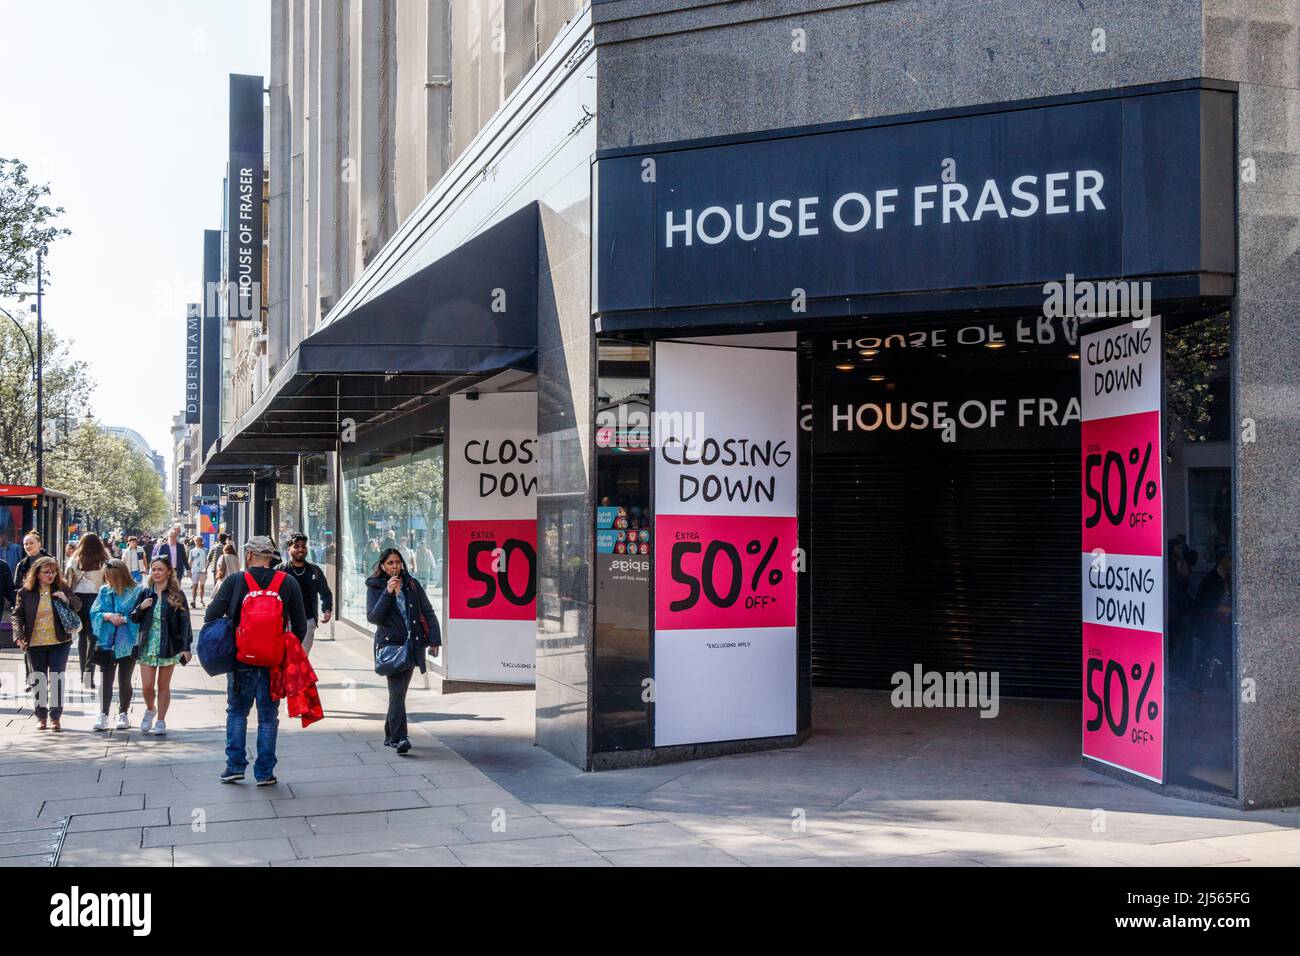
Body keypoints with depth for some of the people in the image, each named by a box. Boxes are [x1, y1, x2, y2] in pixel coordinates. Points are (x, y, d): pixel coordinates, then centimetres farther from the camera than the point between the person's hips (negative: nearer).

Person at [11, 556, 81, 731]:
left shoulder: (63, 588, -1)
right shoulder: (26, 591, -1)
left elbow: (78, 606, 7)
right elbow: (17, 615, 1)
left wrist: (66, 600, -15)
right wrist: (19, 635, -14)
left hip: (60, 642, -1)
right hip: (35, 644, 1)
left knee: (57, 680, -2)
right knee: (39, 680, 9)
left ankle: (55, 717, 5)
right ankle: (41, 716, 20)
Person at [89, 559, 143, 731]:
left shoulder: (136, 591, -7)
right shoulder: (104, 591, 4)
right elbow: (94, 613, 3)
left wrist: (123, 618, -20)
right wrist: (108, 616, -14)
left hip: (128, 644, -2)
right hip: (107, 642, 2)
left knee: (124, 680, 8)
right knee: (106, 679, 2)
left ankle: (123, 714, 21)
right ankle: (103, 714, 8)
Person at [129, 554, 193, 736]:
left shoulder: (177, 595, -3)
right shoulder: (145, 593, 6)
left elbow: (184, 621, -3)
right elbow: (134, 619, 12)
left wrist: (186, 647, -9)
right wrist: (141, 607, -10)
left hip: (169, 646, -2)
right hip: (147, 646, 2)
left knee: (163, 685, 6)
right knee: (147, 686, 0)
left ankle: (160, 721, 16)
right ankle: (150, 709, 29)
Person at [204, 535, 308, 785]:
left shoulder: (234, 581, -5)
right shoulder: (289, 583, 0)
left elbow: (210, 616, -5)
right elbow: (300, 625, 3)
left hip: (241, 659, -1)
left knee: (237, 712, 16)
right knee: (268, 717, 9)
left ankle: (235, 766, 12)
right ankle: (264, 772, 10)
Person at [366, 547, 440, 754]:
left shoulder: (412, 584, 10)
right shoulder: (374, 587, 4)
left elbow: (427, 613, 9)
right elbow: (373, 617, -8)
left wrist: (434, 640, 1)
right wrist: (387, 593, -16)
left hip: (412, 644, 3)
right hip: (389, 644, -3)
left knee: (399, 692, 10)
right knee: (397, 691, -17)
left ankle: (390, 735, 24)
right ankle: (399, 738, -23)